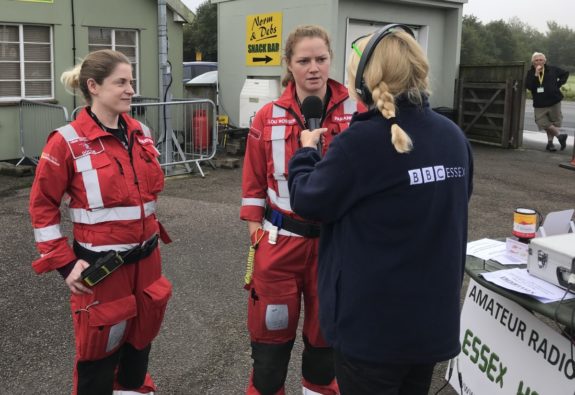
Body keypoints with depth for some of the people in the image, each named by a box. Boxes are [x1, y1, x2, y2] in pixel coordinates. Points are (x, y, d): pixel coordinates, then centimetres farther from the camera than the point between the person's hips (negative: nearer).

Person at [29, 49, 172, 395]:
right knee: (100, 350, 9)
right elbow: (42, 206, -8)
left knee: (141, 338, 21)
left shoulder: (141, 133, 4)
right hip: (101, 266, -6)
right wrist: (64, 263, -12)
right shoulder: (68, 142, -14)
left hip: (146, 260, 6)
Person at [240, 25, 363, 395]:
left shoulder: (355, 114, -5)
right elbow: (254, 183, 3)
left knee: (326, 328, 17)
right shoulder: (268, 117, -3)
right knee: (271, 329, 11)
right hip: (281, 239, 0)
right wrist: (256, 233, 1)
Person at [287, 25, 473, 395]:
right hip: (434, 317, 6)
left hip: (372, 324, -6)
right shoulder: (453, 136, -1)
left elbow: (307, 201, -9)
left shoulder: (361, 142, -21)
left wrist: (306, 152, 9)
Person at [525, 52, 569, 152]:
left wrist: (559, 84, 5)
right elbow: (528, 86, -17)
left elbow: (565, 73, 16)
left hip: (554, 101, 0)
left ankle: (550, 142, 16)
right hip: (539, 104, 0)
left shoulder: (552, 70, 0)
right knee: (543, 123, -7)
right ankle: (559, 135, 10)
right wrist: (536, 75, -22)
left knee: (554, 123, 4)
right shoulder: (530, 73, -1)